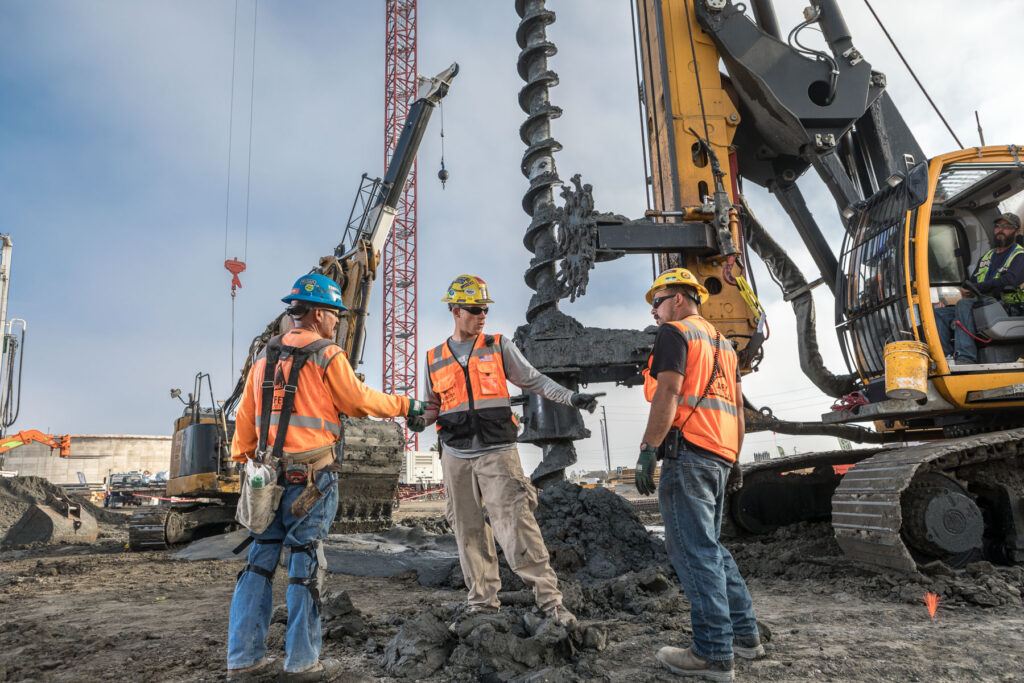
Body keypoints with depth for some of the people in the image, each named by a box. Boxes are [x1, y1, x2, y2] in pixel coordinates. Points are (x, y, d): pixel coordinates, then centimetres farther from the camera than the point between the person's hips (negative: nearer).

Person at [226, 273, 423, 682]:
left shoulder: (264, 358, 13)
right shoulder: (327, 356, -8)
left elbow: (245, 418, 15)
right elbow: (358, 402, -2)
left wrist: (242, 461, 21)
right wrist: (405, 406, 10)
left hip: (268, 475, 7)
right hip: (311, 478, -6)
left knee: (260, 560, 11)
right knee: (306, 564, 2)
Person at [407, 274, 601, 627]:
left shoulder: (499, 347, 4)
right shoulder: (434, 359, 10)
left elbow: (533, 380, 3)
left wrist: (572, 397, -9)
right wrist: (419, 419, -3)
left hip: (497, 453, -3)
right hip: (456, 457, 3)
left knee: (516, 525, -11)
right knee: (469, 531, 9)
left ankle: (550, 600, -6)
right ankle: (482, 600, 22)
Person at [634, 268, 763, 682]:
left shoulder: (675, 332, -3)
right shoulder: (721, 341, 24)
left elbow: (668, 392, -16)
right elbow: (737, 406, 23)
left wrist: (648, 450, -18)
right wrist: (734, 459, 25)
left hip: (688, 450, -9)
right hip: (720, 455, 9)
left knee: (693, 550, -6)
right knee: (708, 546, 17)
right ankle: (744, 635, 22)